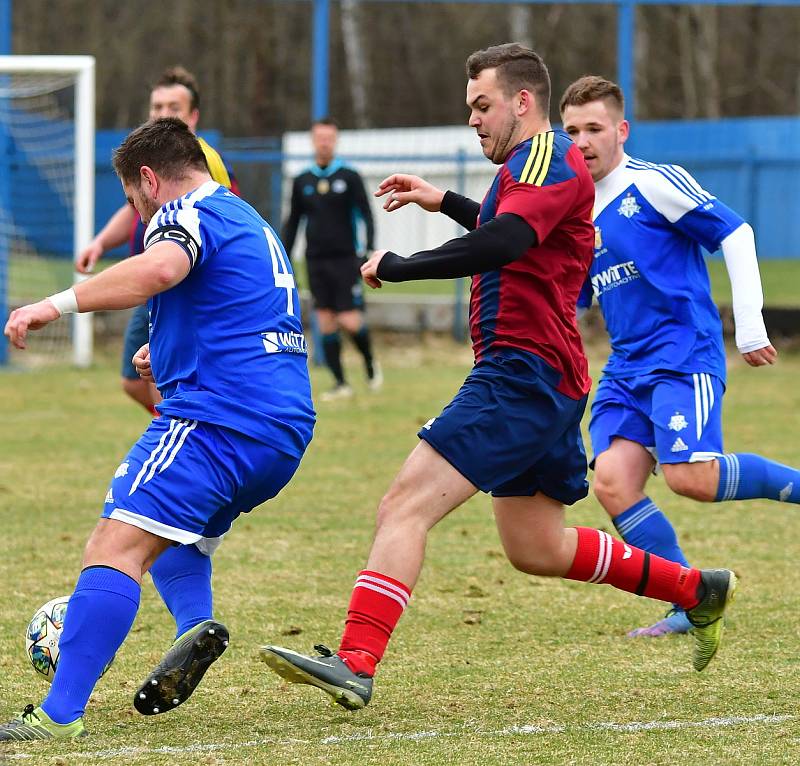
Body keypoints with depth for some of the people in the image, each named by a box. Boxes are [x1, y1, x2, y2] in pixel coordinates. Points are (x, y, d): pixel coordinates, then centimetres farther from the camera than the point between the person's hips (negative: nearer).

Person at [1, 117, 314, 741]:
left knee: (116, 545, -18)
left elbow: (158, 269, -28)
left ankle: (60, 714, -29)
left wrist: (57, 304, -31)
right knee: (176, 527, 31)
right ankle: (196, 625, 2)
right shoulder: (249, 220, 27)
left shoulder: (189, 213, -3)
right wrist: (171, 351, 49)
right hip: (286, 430, 10)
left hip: (218, 420, -10)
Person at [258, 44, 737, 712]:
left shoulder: (547, 157, -11)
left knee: (405, 507, -19)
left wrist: (397, 266, -22)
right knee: (537, 550, 19)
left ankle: (354, 664, -29)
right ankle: (699, 590, 28)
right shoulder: (539, 164, 22)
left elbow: (502, 244, -29)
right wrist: (446, 202, 34)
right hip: (548, 382, 11)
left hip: (521, 375, -11)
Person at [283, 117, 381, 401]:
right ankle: (340, 383, 6)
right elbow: (293, 222, 15)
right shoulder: (302, 181, 9)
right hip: (316, 261, 3)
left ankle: (370, 363, 17)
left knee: (350, 322, -10)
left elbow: (366, 215, -2)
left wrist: (370, 250, -15)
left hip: (345, 260, -3)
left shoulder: (349, 177, 0)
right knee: (326, 323, 0)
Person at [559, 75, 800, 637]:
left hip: (683, 353, -7)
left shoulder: (654, 184, -6)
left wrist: (750, 325, -10)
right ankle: (691, 608, -3)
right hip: (627, 367, 7)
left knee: (692, 477, -23)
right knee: (612, 481, -11)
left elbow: (735, 234, -7)